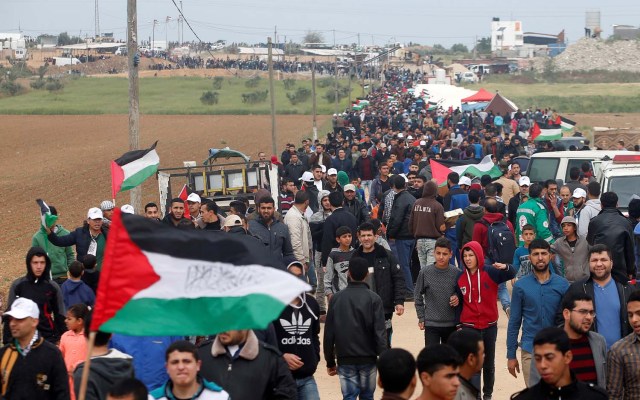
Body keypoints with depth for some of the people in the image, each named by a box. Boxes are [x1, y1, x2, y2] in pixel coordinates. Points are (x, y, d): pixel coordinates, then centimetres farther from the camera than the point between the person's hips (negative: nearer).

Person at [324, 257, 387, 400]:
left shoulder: (336, 299, 0)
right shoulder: (374, 299, -8)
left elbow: (329, 333, 3)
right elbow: (380, 333, -12)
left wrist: (330, 361, 11)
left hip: (345, 360, 1)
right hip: (368, 358, -1)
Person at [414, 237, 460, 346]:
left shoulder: (456, 273, -6)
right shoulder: (425, 272, -8)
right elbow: (418, 296, 2)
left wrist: (458, 298, -14)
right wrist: (421, 318, 0)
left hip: (451, 324, 2)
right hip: (431, 324, -2)